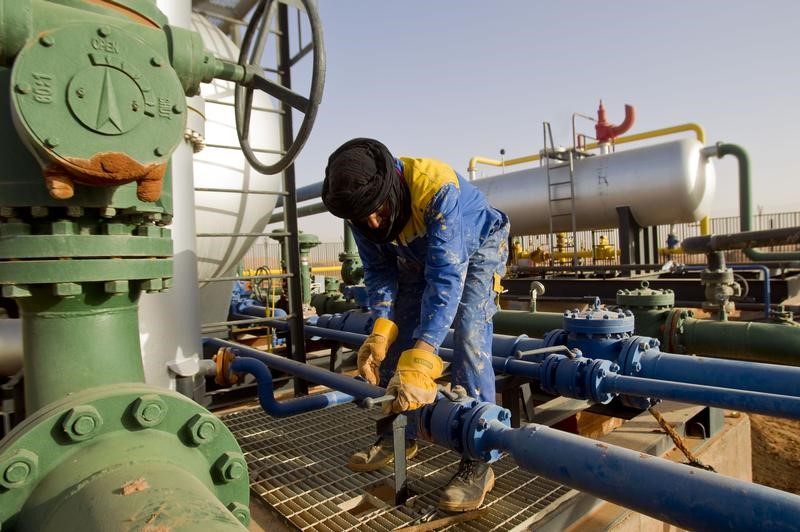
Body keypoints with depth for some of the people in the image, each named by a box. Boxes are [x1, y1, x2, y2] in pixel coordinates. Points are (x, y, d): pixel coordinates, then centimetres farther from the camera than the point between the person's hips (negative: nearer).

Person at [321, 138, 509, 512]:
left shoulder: (437, 187, -41)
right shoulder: (361, 204, -23)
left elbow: (447, 276, -46)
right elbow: (379, 270, -14)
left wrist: (421, 358, -53)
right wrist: (380, 329, -30)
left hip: (476, 249, -5)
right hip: (419, 256, 6)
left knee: (469, 338, -23)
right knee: (396, 339, 0)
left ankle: (478, 461, -13)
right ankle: (401, 436, 17)